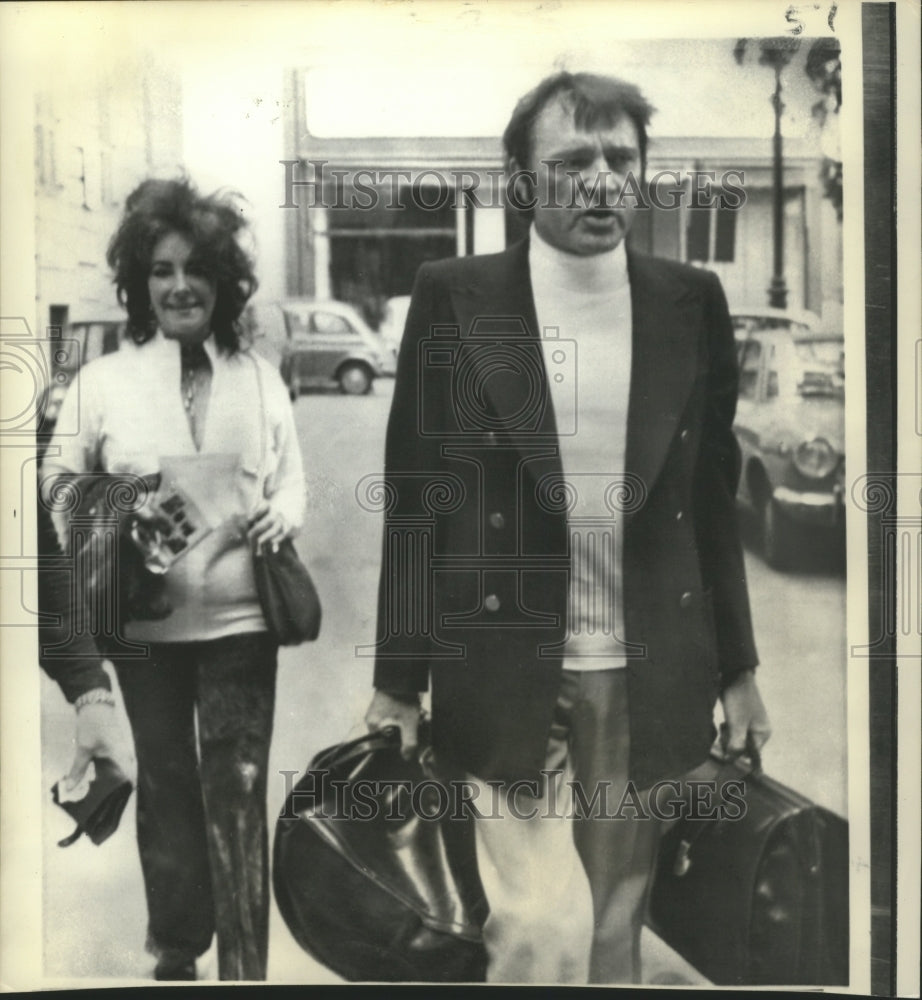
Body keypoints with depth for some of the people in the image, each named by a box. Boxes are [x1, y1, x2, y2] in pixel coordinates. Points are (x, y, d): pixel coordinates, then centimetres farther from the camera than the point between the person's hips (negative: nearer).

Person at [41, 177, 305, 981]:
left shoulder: (260, 378, 3)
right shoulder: (102, 381, -1)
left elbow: (290, 476, 10)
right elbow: (62, 485, 5)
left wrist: (282, 515, -11)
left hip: (240, 616, -1)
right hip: (145, 617, 1)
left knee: (238, 793, 0)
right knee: (166, 787, 16)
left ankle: (244, 965, 14)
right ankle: (175, 954, 36)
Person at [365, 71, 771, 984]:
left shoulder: (692, 303, 3)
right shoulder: (454, 298, -4)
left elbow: (714, 495, 8)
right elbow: (413, 497, -2)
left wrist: (737, 667, 10)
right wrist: (398, 681, -1)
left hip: (647, 673, 3)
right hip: (504, 668, -2)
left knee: (615, 923, 16)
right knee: (537, 927, -8)